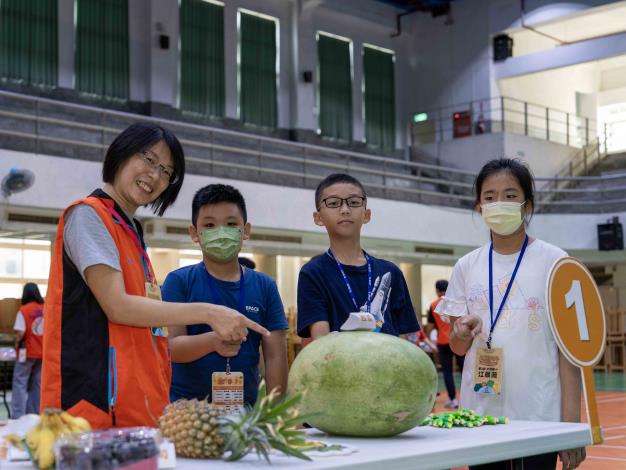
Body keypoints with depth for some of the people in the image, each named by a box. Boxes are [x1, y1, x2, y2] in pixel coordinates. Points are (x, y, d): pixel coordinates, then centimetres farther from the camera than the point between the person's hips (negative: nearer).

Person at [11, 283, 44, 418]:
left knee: (20, 382, 1)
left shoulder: (24, 310, -11)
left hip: (27, 351, -4)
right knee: (37, 384, 11)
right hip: (43, 352, 5)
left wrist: (17, 342, 2)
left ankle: (18, 416, -5)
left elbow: (20, 333, -17)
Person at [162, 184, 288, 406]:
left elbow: (275, 357, 4)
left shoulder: (265, 287, 5)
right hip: (187, 404, -2)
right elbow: (173, 348, -9)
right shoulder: (179, 282, -1)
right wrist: (213, 342, -28)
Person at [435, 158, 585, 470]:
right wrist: (464, 332, -12)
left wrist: (571, 420, -9)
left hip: (539, 416, -3)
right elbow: (457, 347, 12)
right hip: (480, 413, 3)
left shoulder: (553, 261, -3)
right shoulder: (466, 267, 6)